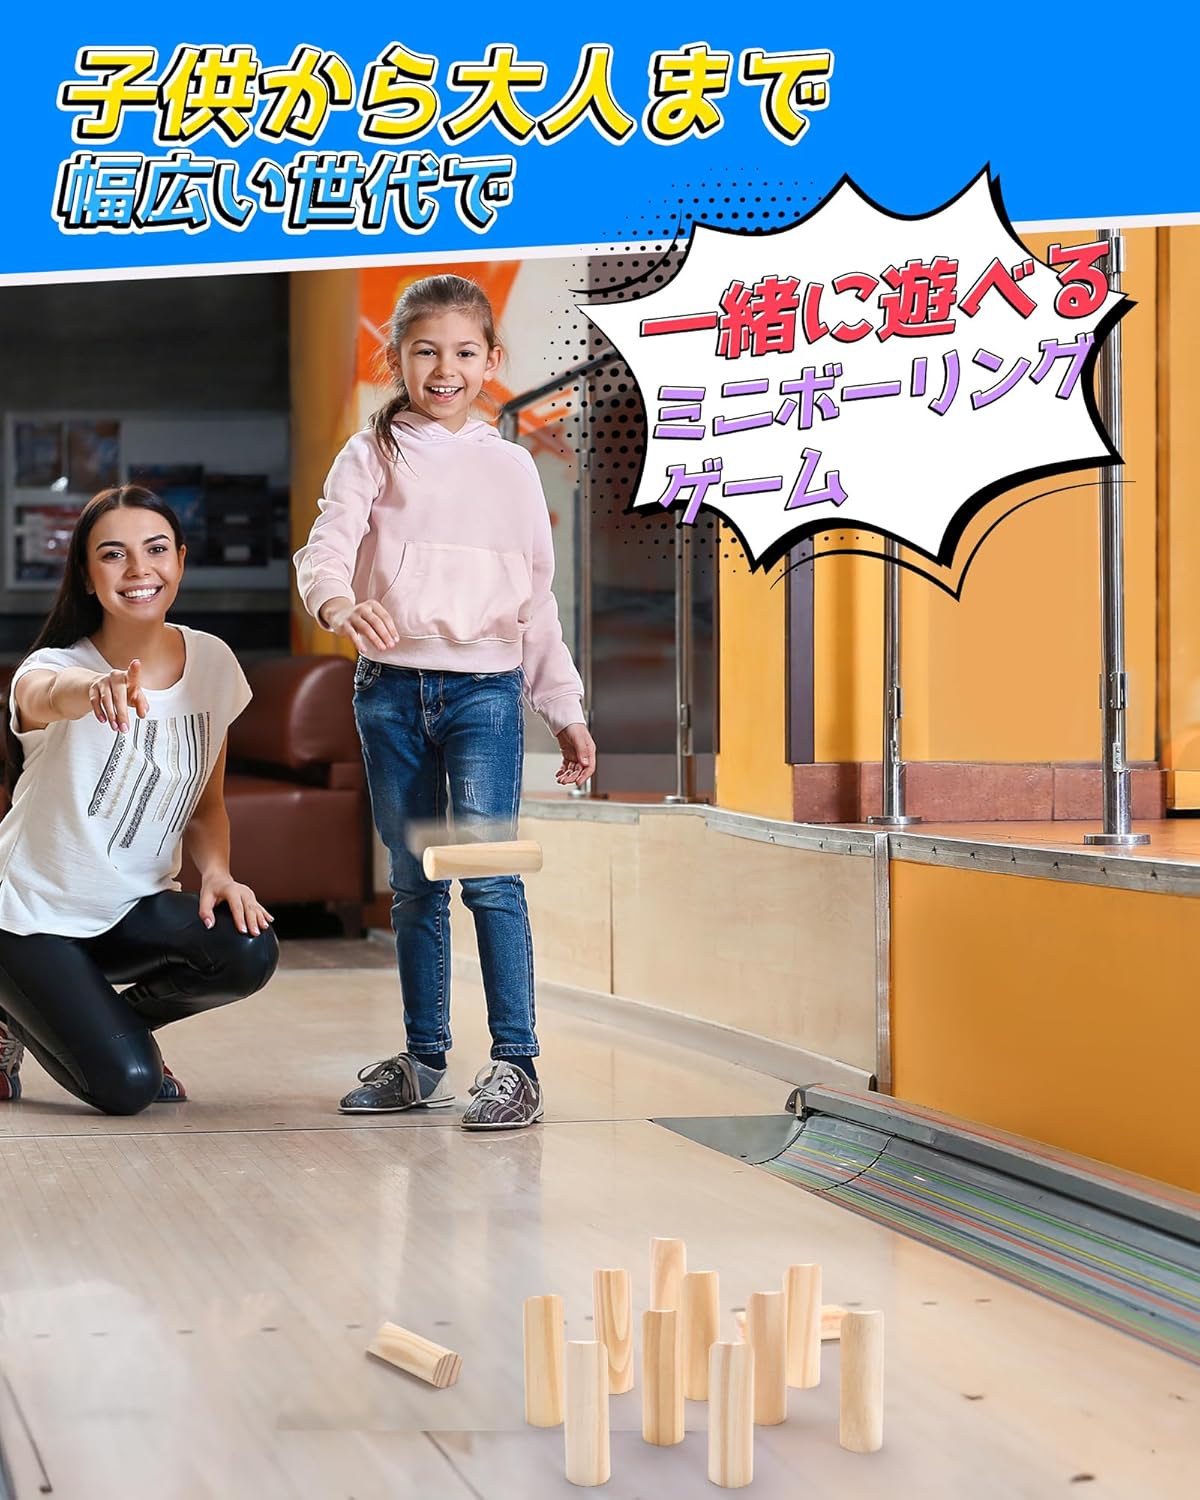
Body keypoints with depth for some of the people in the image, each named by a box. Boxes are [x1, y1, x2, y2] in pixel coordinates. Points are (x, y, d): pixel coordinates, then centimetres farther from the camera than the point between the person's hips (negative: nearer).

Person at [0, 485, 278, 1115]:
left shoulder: (212, 662, -5)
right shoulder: (54, 666, -19)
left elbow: (207, 803, 6)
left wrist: (216, 873, -16)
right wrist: (95, 689, -72)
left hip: (136, 908, 4)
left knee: (248, 951, -26)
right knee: (125, 1087, -19)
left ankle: (123, 1017, 5)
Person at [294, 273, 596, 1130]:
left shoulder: (509, 467, 9)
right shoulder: (371, 457, 5)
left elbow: (537, 600, 12)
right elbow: (325, 550, -11)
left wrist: (567, 711, 11)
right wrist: (341, 604, -34)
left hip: (485, 686, -1)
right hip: (391, 689, 1)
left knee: (489, 870, -13)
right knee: (413, 884, 10)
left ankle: (516, 1064, -9)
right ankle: (424, 1059, 20)